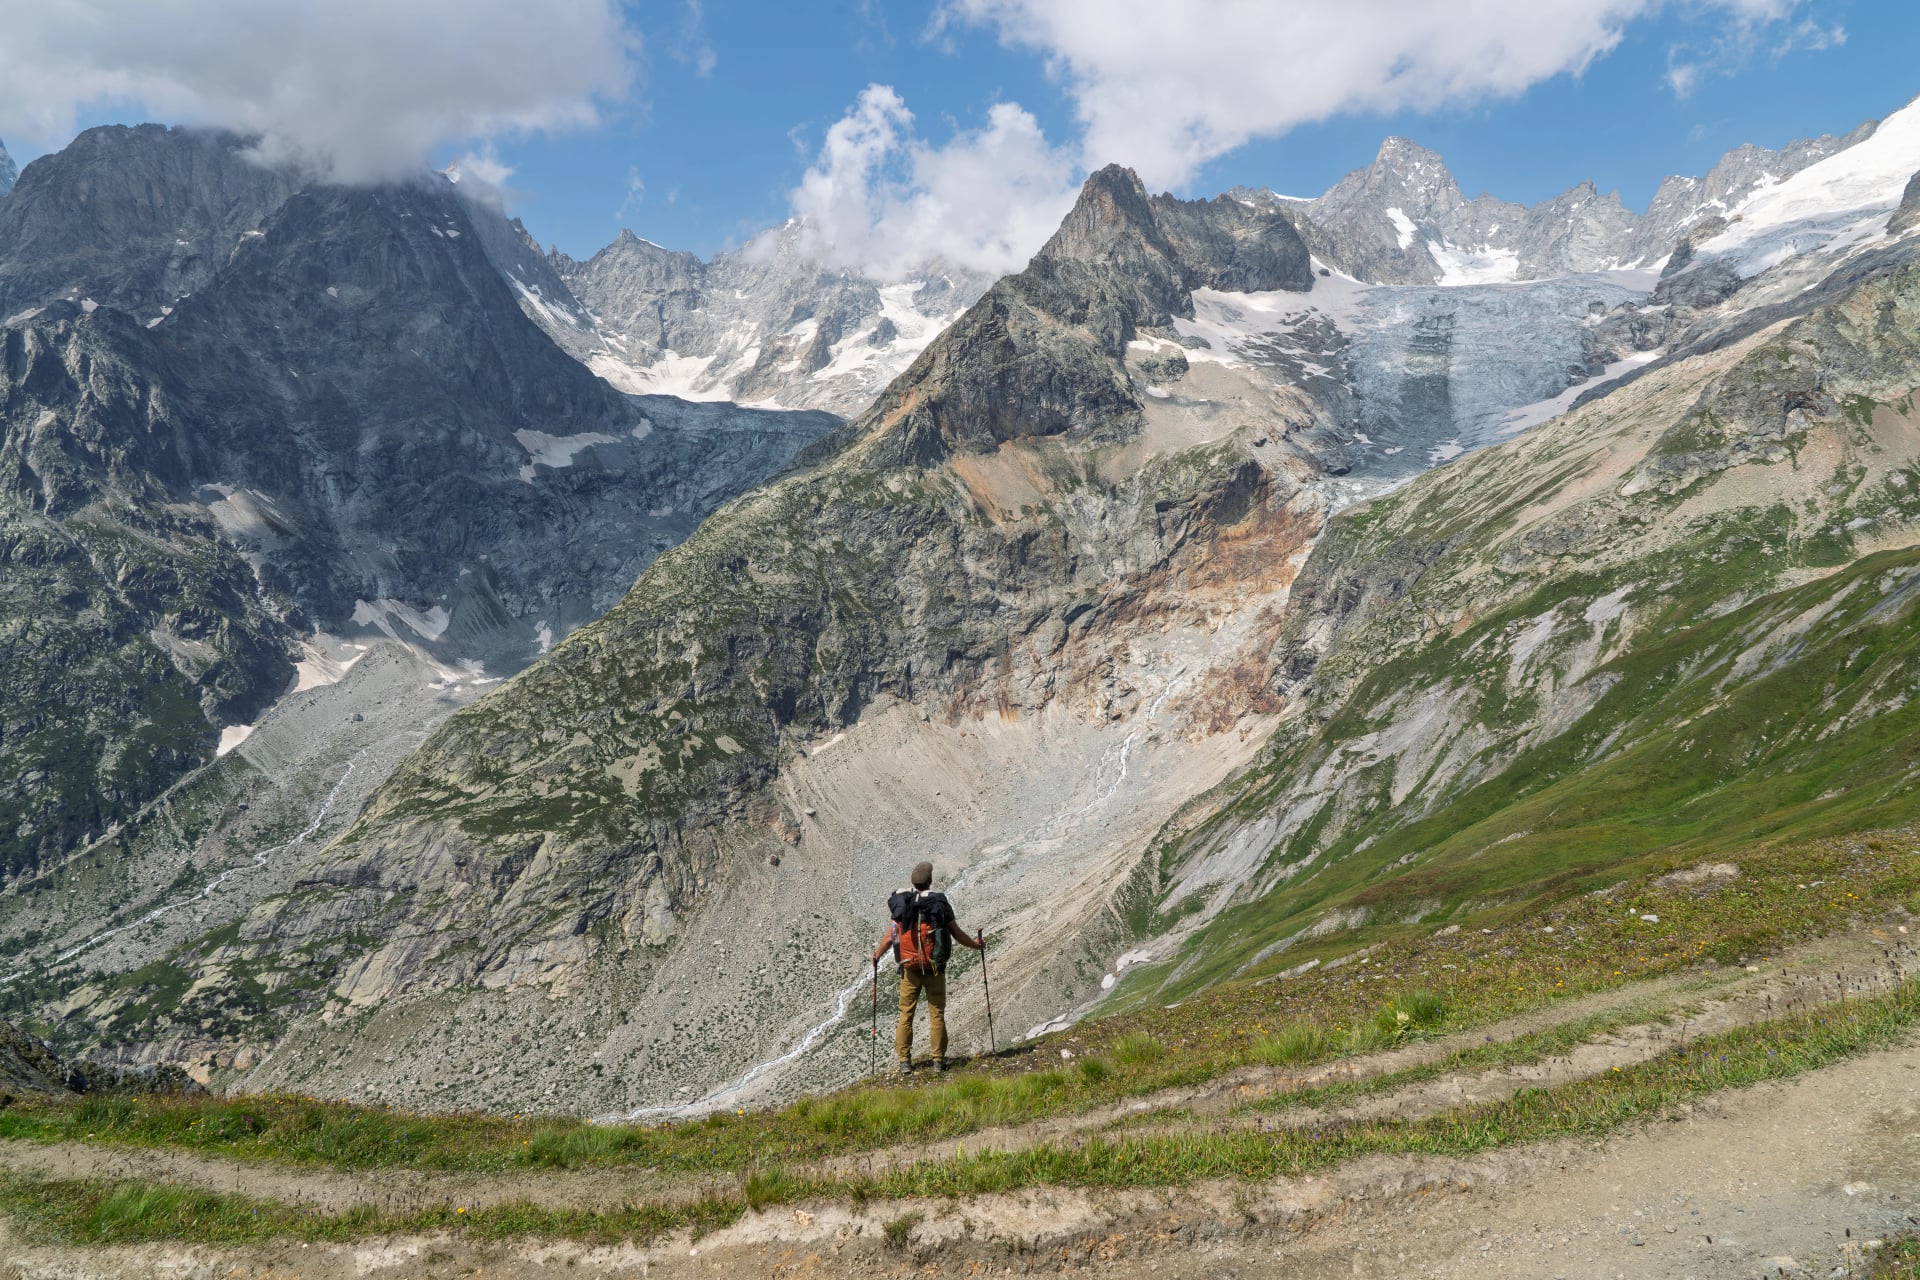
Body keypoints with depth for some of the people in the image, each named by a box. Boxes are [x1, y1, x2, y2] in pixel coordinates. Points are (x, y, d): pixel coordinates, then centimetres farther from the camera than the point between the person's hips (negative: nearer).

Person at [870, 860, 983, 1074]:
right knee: (936, 1015, 7)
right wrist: (977, 945, 15)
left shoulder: (901, 904, -3)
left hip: (909, 969, 1)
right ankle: (938, 1060, 8)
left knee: (905, 1015, 9)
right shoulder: (940, 904, -7)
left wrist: (876, 955, 19)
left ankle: (903, 1060, 10)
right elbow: (957, 934, -3)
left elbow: (890, 937, -1)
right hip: (934, 968, -1)